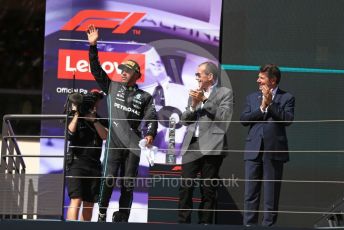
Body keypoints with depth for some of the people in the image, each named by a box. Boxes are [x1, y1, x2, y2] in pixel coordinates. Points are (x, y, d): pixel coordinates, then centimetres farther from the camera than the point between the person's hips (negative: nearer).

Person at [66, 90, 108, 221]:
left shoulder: (101, 121, 14)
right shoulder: (75, 119, 7)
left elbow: (105, 135, -4)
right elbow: (70, 132, -11)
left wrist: (94, 119, -13)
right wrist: (77, 114, -10)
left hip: (94, 165, 4)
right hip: (77, 162, -4)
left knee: (89, 203, 6)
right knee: (76, 200, -17)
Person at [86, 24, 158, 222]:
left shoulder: (145, 97, 12)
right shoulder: (113, 87, 14)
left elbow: (151, 118, 2)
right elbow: (96, 70, 9)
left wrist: (150, 134, -18)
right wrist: (93, 46, 0)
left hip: (133, 145, 1)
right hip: (115, 142, -1)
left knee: (128, 184, 2)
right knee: (109, 180, -13)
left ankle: (122, 219, 8)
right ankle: (102, 213, 2)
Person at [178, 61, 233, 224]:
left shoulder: (225, 93, 4)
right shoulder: (194, 94, 20)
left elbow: (223, 117, -9)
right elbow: (184, 120, 18)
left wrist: (205, 100, -9)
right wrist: (193, 105, -1)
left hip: (211, 146, -5)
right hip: (192, 145, 5)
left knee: (208, 189, -1)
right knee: (185, 186, -2)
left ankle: (205, 223, 3)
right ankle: (183, 222, 0)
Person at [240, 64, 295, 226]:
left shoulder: (286, 98, 3)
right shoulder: (252, 98, 14)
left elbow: (288, 119, -12)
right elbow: (244, 119, 2)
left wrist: (270, 104, -13)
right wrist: (262, 108, -8)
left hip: (274, 151, -3)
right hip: (253, 150, 3)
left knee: (271, 194, 2)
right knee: (250, 193, 2)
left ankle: (268, 225, 7)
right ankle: (249, 225, 6)